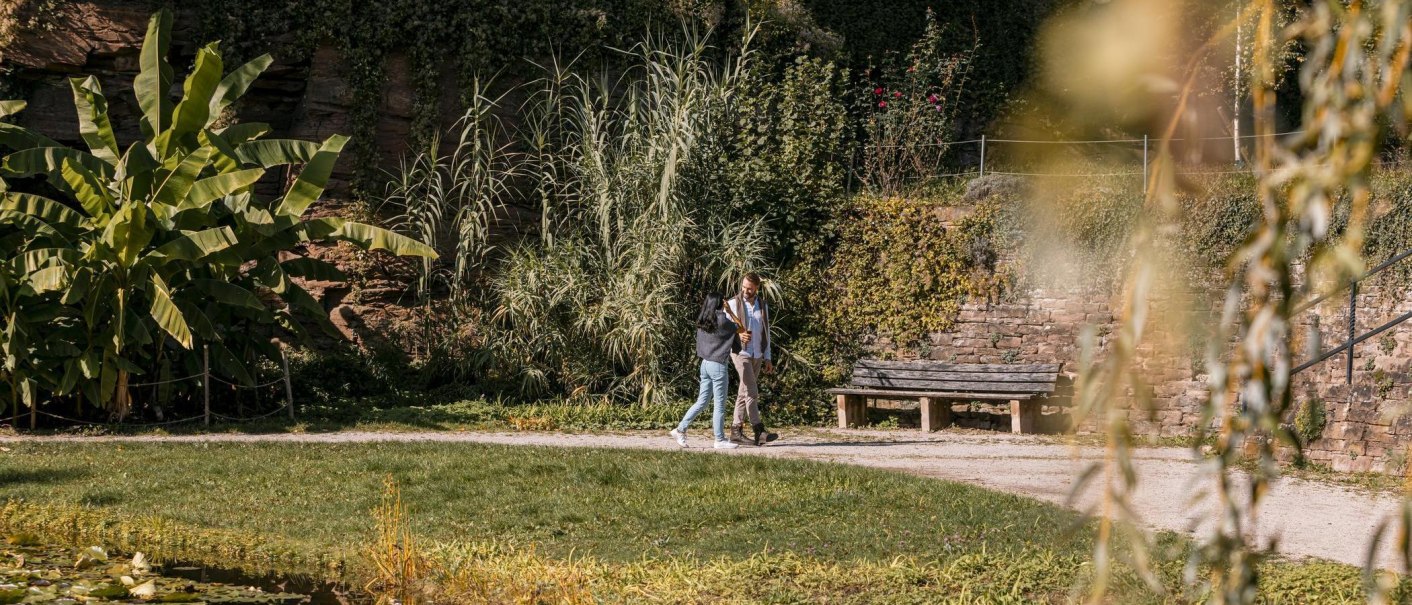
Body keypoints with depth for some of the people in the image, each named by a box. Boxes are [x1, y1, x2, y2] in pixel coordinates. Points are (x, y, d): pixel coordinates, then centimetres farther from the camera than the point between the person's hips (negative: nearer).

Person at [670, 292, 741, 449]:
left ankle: (680, 430, 13)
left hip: (705, 364, 7)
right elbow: (737, 328, 3)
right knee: (720, 405, 1)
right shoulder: (722, 321, -14)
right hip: (718, 366, -7)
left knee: (702, 402, 15)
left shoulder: (702, 322, 6)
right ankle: (720, 440, 7)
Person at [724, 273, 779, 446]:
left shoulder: (763, 306, 11)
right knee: (752, 392, -14)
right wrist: (738, 335, -26)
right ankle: (759, 431, -18)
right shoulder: (733, 304, -3)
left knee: (744, 393, 8)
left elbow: (766, 333, 15)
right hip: (741, 353, -5)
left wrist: (767, 358, 12)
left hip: (757, 355, 5)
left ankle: (736, 430, 11)